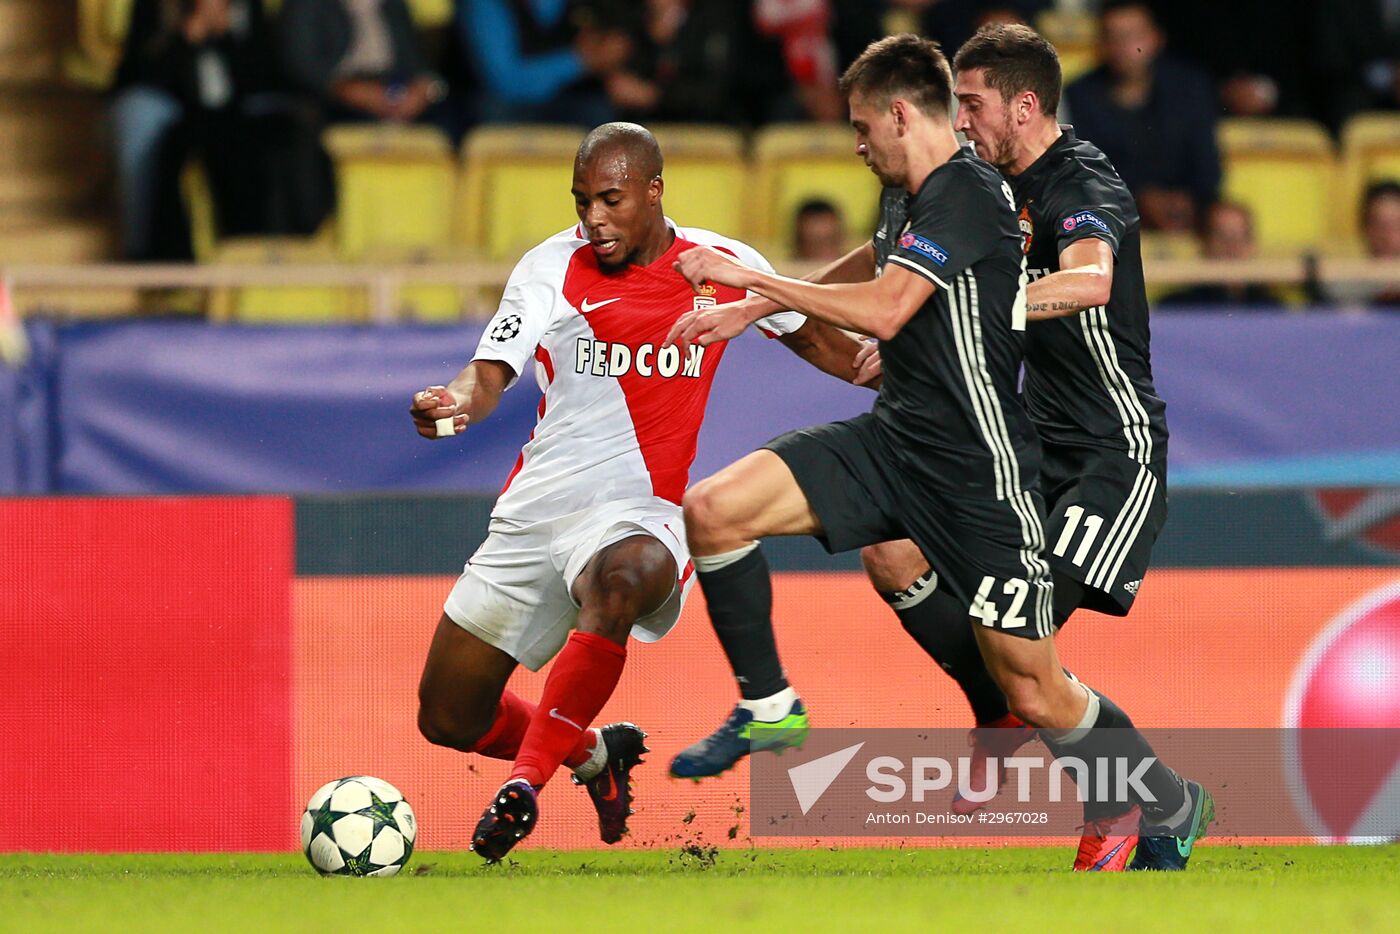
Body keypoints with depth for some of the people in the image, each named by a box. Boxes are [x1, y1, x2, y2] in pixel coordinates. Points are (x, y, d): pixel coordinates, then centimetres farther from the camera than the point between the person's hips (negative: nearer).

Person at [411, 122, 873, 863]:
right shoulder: (550, 268, -1)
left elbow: (810, 335, 20)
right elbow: (492, 373, -11)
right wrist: (458, 400, -33)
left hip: (638, 515, -2)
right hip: (533, 511, 3)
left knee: (619, 582, -41)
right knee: (448, 717, 4)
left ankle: (526, 782, -34)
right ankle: (596, 754, 33)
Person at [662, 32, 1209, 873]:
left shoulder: (965, 193, -16)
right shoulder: (908, 198, 12)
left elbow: (883, 311, -26)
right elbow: (872, 267, 35)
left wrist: (749, 278, -18)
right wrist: (742, 313, 35)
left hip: (979, 470, -8)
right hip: (893, 441, 8)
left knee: (1035, 692, -2)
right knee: (712, 511, -9)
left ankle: (1172, 804, 21)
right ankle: (768, 708, 5)